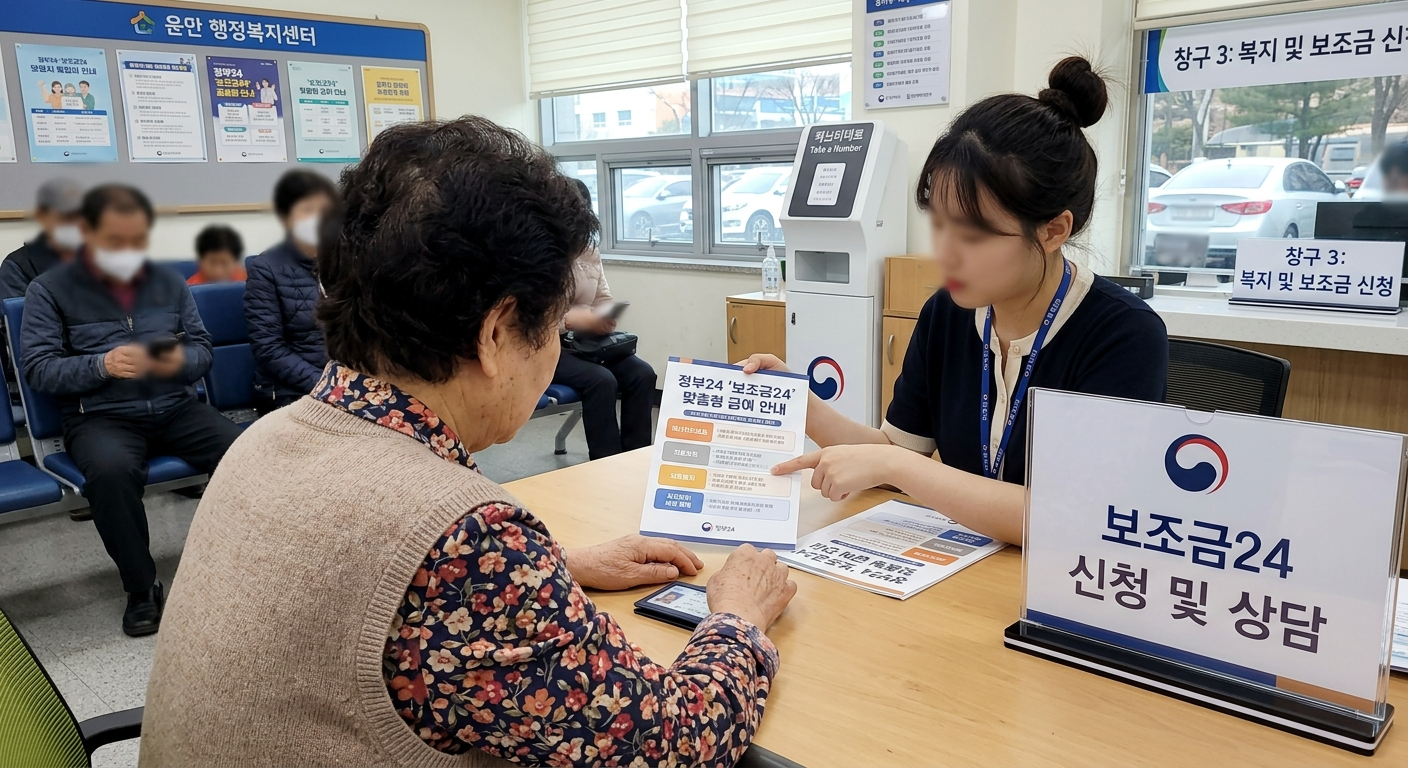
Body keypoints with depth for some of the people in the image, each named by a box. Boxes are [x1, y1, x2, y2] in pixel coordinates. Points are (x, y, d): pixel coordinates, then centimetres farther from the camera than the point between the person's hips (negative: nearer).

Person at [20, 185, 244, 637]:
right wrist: (102, 365, -21)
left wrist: (180, 361, -13)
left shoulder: (168, 283, 15)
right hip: (100, 416, -3)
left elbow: (203, 350, 12)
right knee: (111, 470, -38)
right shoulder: (50, 290, 4)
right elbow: (38, 368, -3)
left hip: (177, 409, 3)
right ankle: (142, 589, -17)